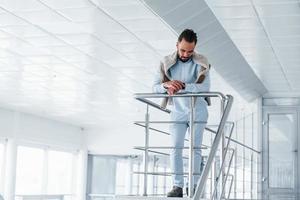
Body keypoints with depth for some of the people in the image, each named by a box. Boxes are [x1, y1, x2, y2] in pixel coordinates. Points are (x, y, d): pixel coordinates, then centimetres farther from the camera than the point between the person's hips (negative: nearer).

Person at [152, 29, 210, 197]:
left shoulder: (201, 63, -8)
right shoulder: (167, 62, -1)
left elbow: (205, 86, -20)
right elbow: (156, 86, -3)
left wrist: (183, 86, -31)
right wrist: (167, 85, -25)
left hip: (198, 111, -2)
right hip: (177, 112, 2)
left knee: (195, 149, -1)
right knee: (176, 149, -5)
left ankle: (194, 186, 2)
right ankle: (178, 186, -4)